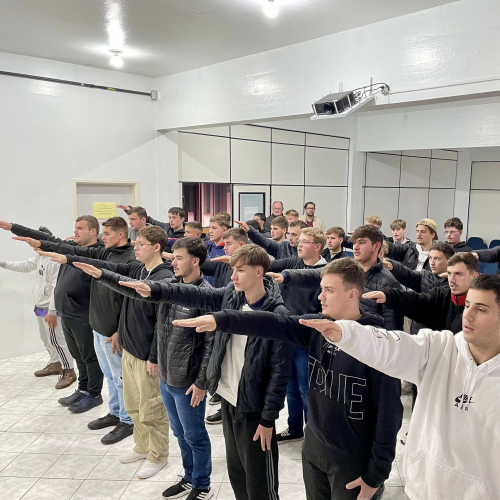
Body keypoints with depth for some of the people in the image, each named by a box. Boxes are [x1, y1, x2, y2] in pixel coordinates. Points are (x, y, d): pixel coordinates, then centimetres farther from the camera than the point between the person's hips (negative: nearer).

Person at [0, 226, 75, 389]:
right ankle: (55, 364, 36)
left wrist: (52, 311, -27)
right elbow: (25, 266, 22)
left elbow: (57, 287, -28)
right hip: (40, 306, 10)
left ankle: (69, 371, 4)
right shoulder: (39, 257, 8)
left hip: (50, 308, -10)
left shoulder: (55, 260, -25)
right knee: (46, 339, 21)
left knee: (56, 340, -6)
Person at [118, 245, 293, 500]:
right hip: (228, 398, 6)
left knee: (259, 479, 10)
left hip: (254, 407, -6)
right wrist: (154, 290, -22)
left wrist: (268, 418, -14)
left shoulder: (277, 315, -21)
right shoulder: (231, 295, -1)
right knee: (235, 469, 22)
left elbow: (280, 371, -18)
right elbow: (195, 295, -7)